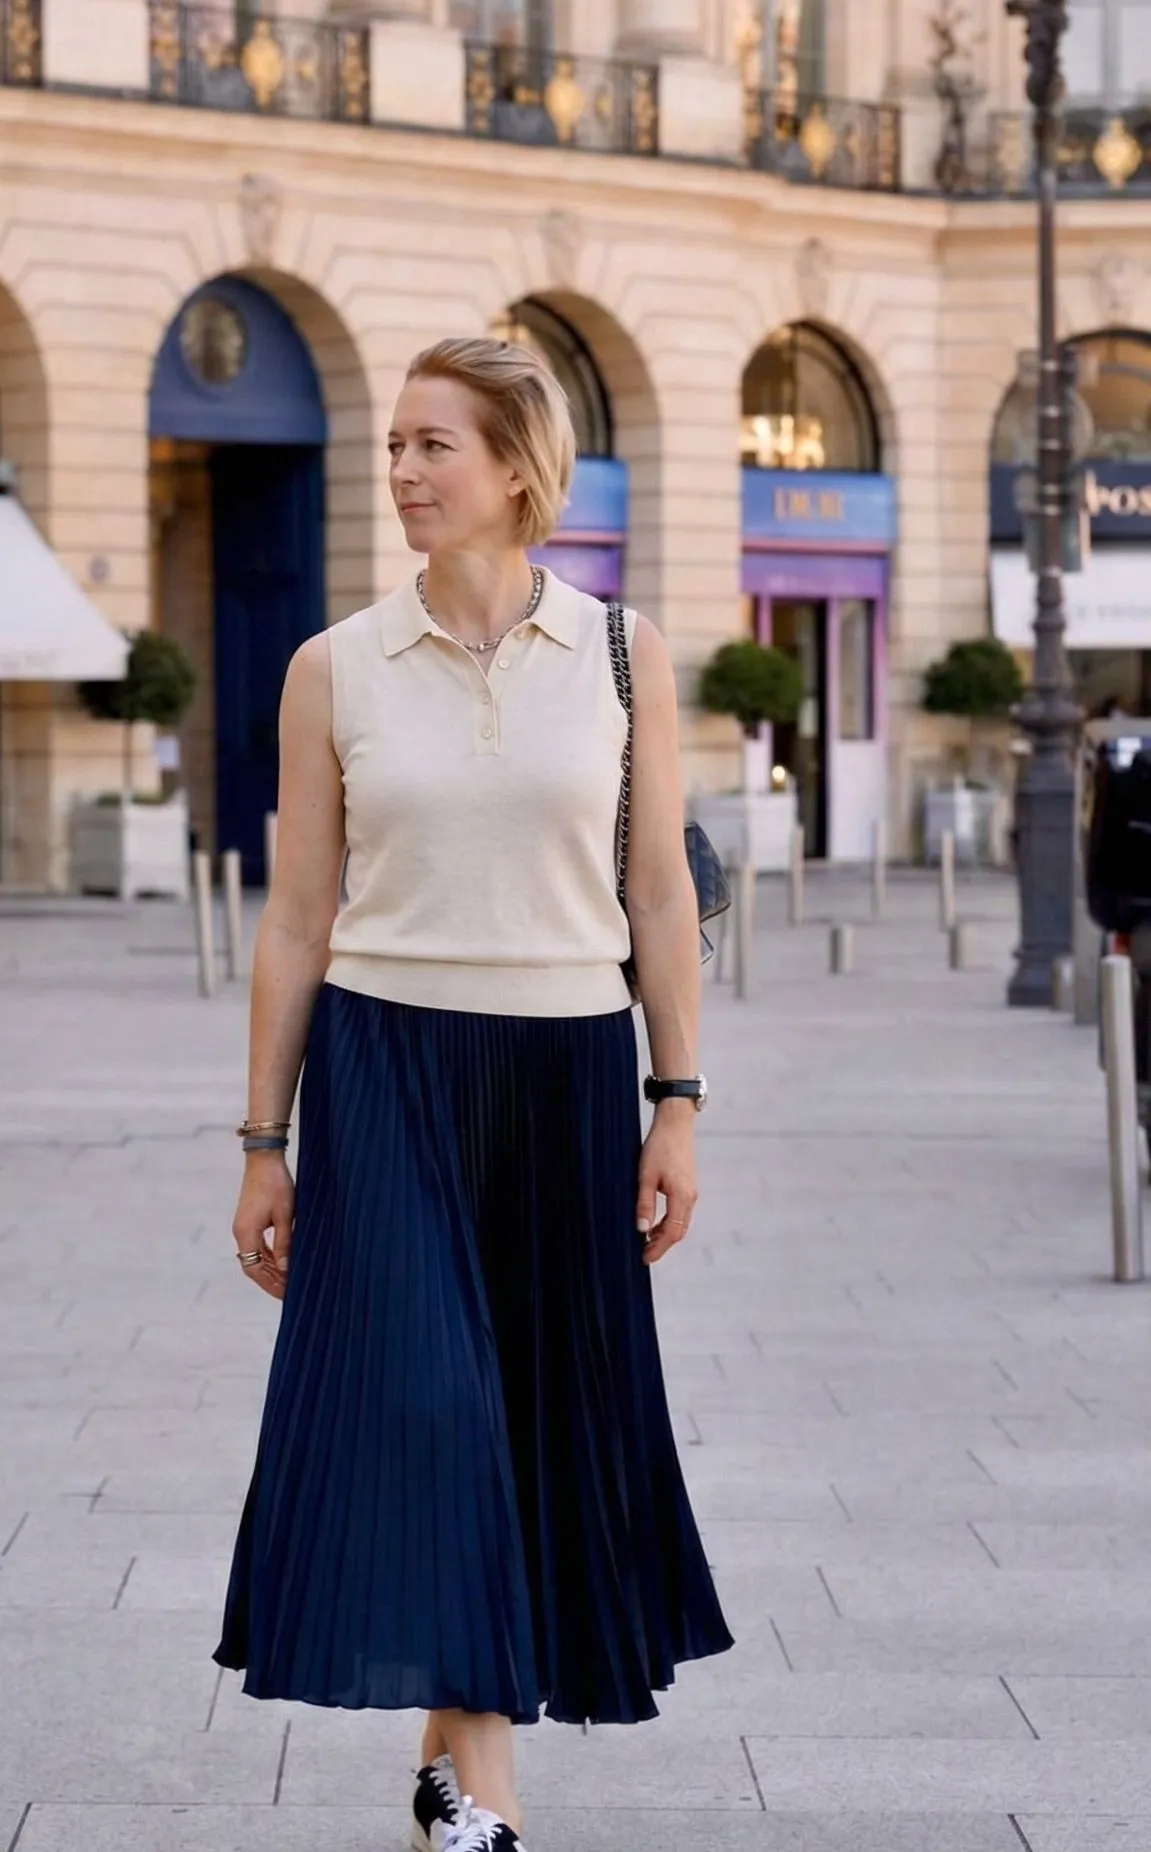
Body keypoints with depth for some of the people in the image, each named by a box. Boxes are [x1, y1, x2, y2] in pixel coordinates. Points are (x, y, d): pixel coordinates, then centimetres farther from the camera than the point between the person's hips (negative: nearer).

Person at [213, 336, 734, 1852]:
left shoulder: (622, 654, 3)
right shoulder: (337, 669, 2)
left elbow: (661, 890, 4)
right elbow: (299, 916, 4)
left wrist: (677, 1104, -1)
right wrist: (265, 1141, 3)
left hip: (567, 1072, 1)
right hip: (384, 1064, -1)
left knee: (556, 1410, 7)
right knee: (420, 1398, -11)